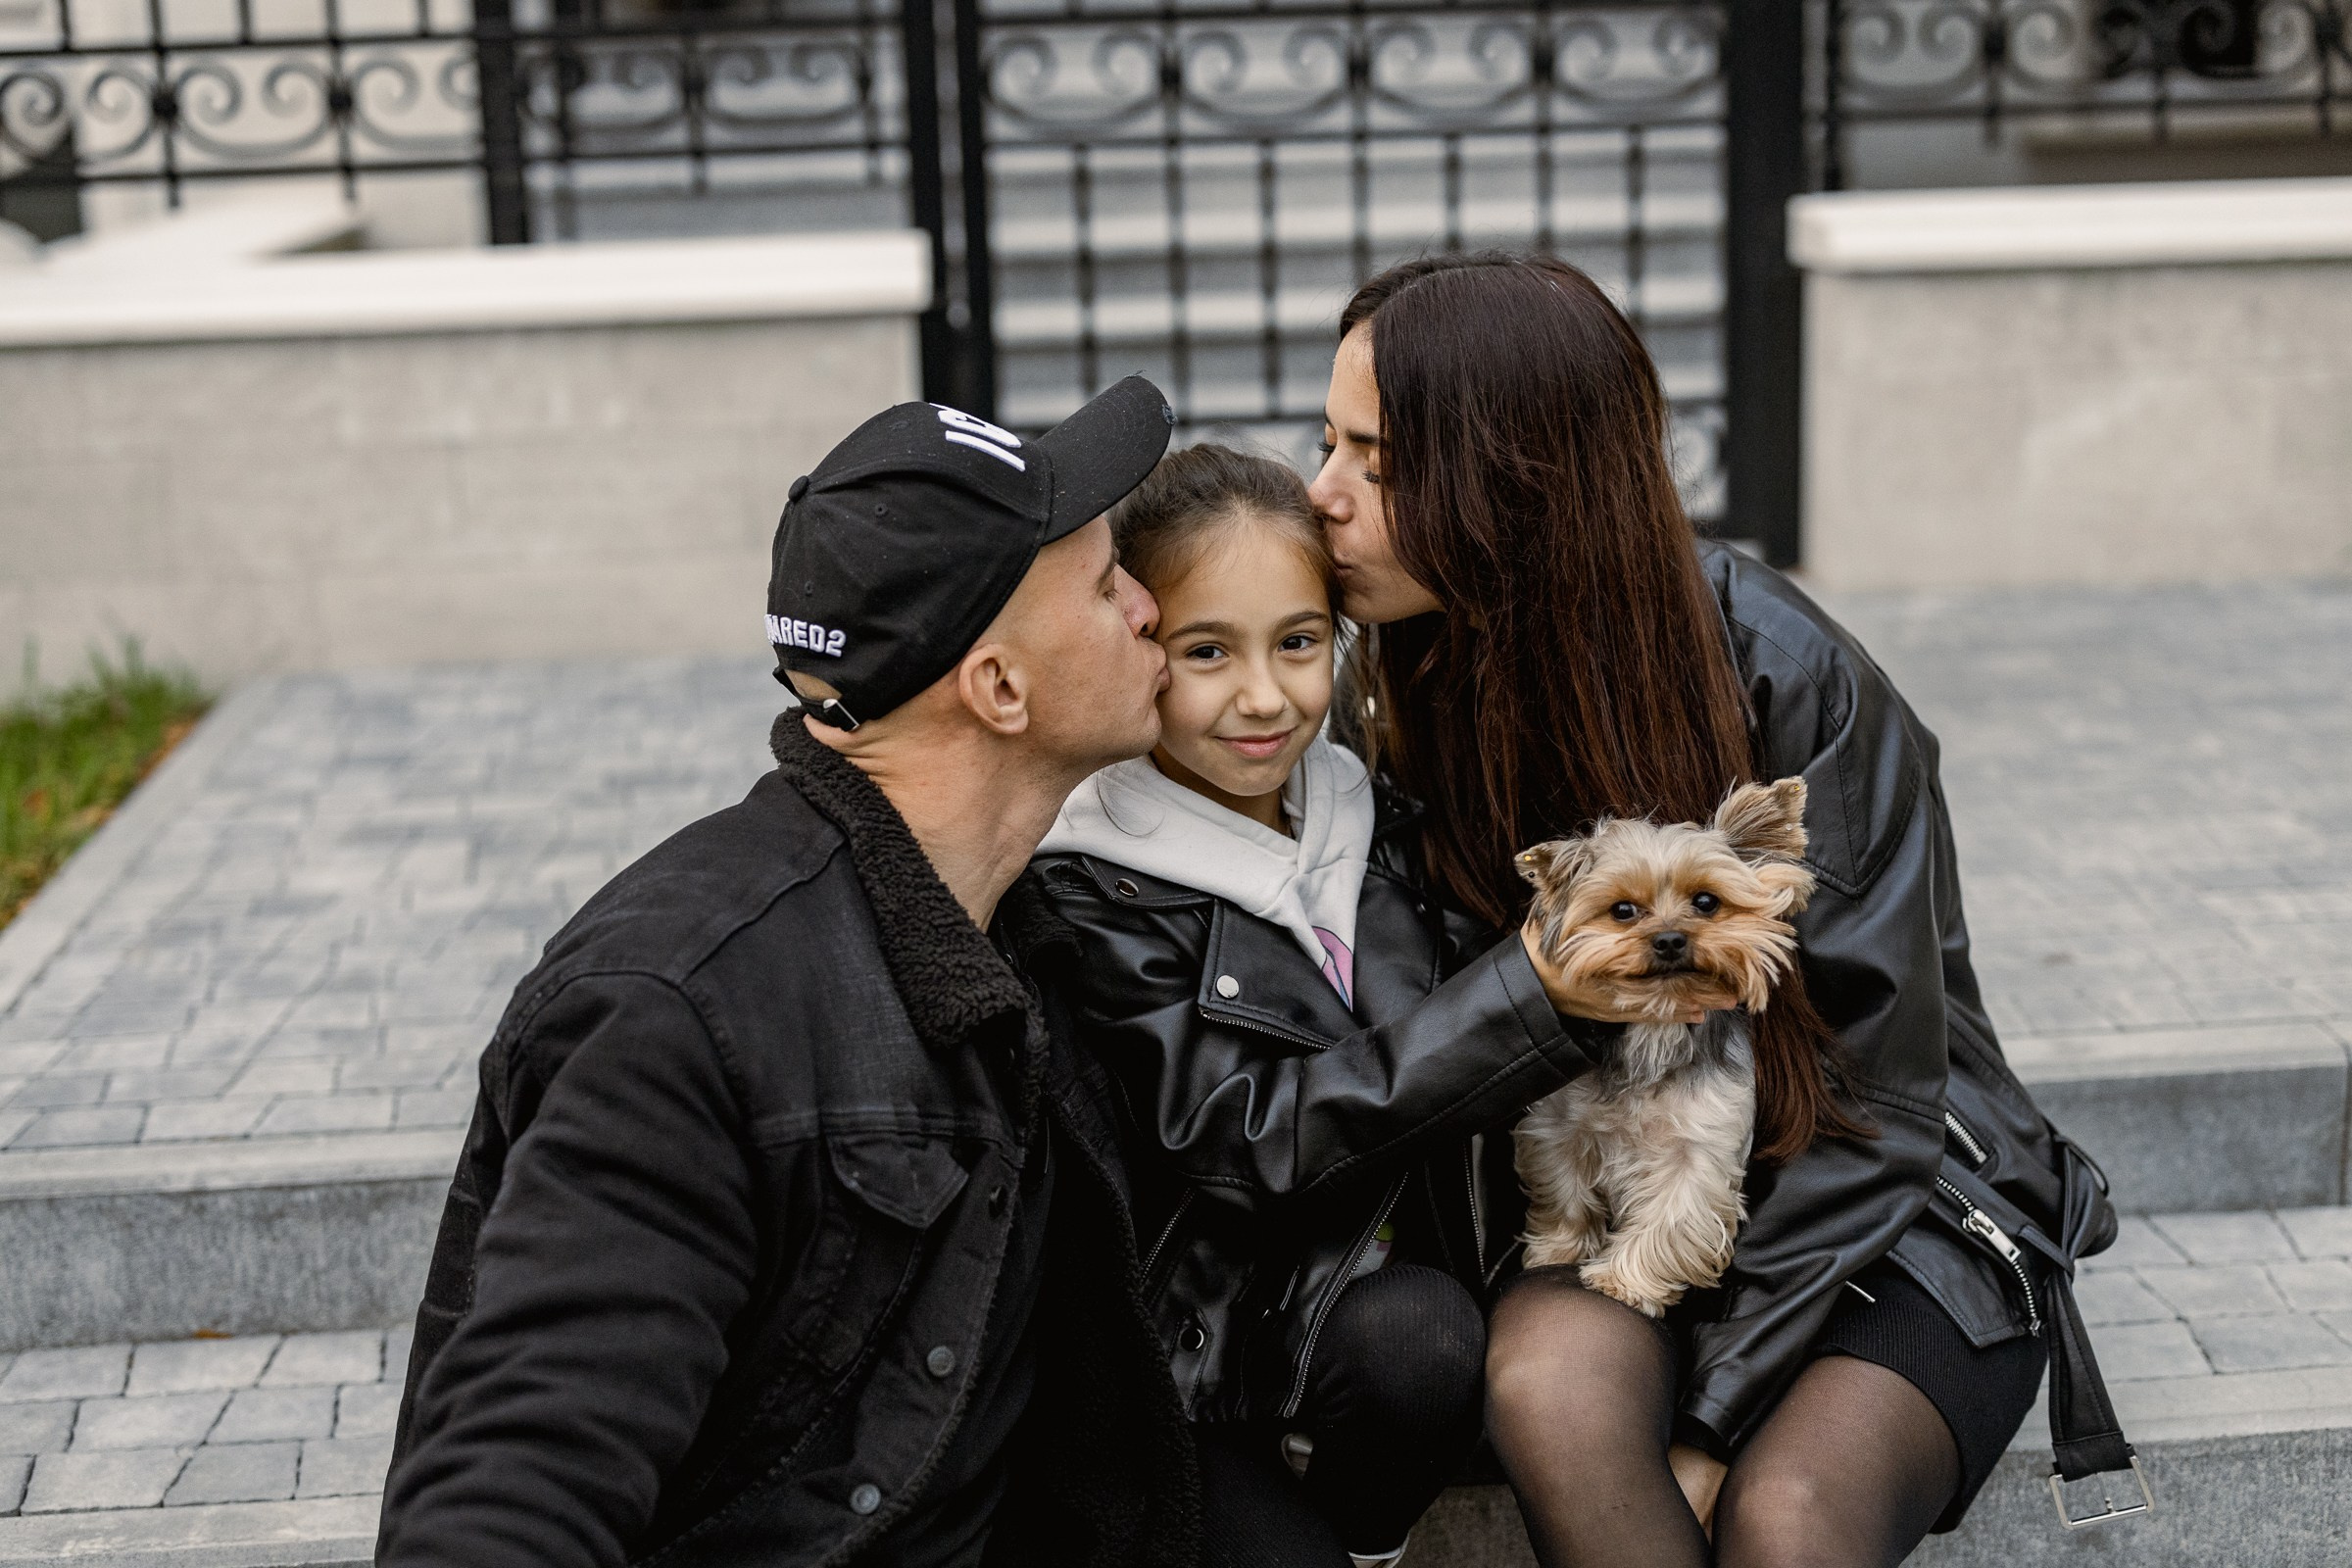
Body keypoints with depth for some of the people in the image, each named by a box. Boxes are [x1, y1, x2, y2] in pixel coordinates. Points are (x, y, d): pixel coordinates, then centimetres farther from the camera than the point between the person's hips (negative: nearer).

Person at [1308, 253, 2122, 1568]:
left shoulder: (1786, 680, -19)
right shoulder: (1399, 690, -5)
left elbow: (1874, 1094, -15)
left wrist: (1707, 1422, -17)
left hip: (1890, 1212, -3)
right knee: (1549, 1382, -30)